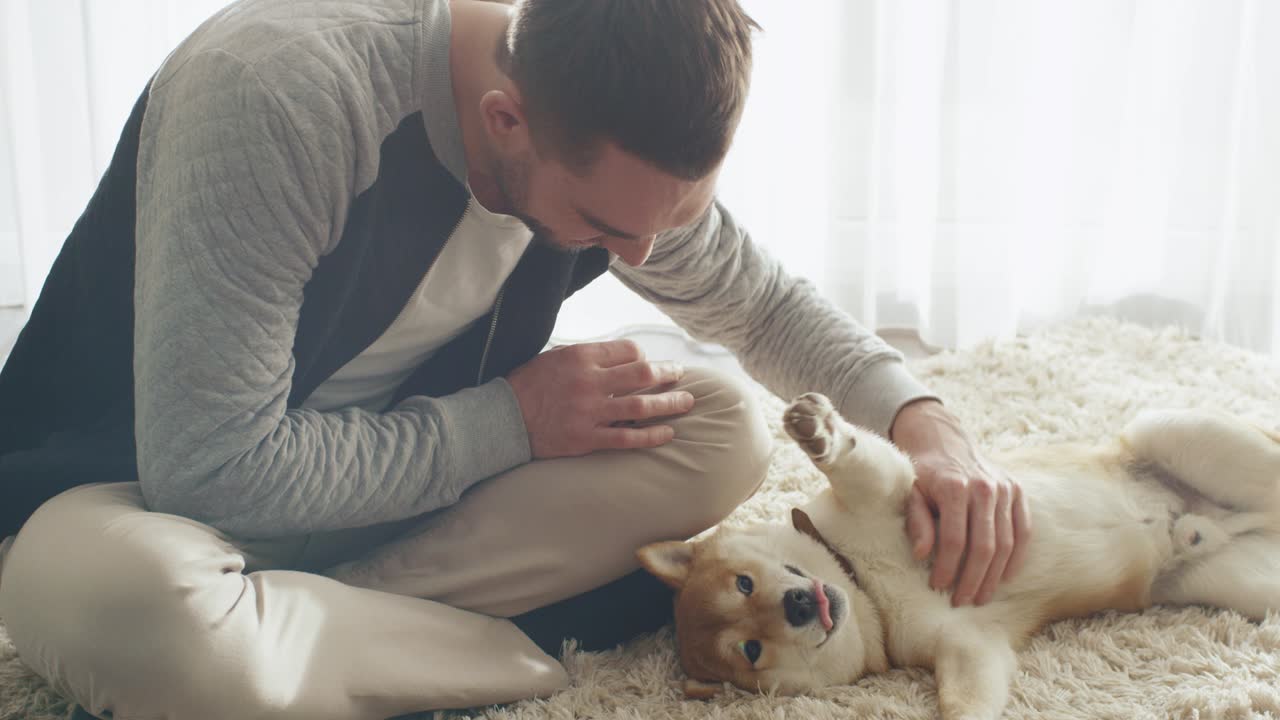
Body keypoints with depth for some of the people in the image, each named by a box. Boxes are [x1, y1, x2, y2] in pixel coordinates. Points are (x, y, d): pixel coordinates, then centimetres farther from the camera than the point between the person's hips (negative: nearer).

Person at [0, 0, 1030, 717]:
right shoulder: (278, 93, -32)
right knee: (138, 611, -42)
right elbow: (209, 470, -30)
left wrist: (922, 418, -12)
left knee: (723, 434, -14)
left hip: (398, 493, 5)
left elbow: (766, 305, 6)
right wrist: (511, 422, -23)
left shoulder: (625, 142, -12)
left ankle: (295, 630, -18)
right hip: (149, 497, -4)